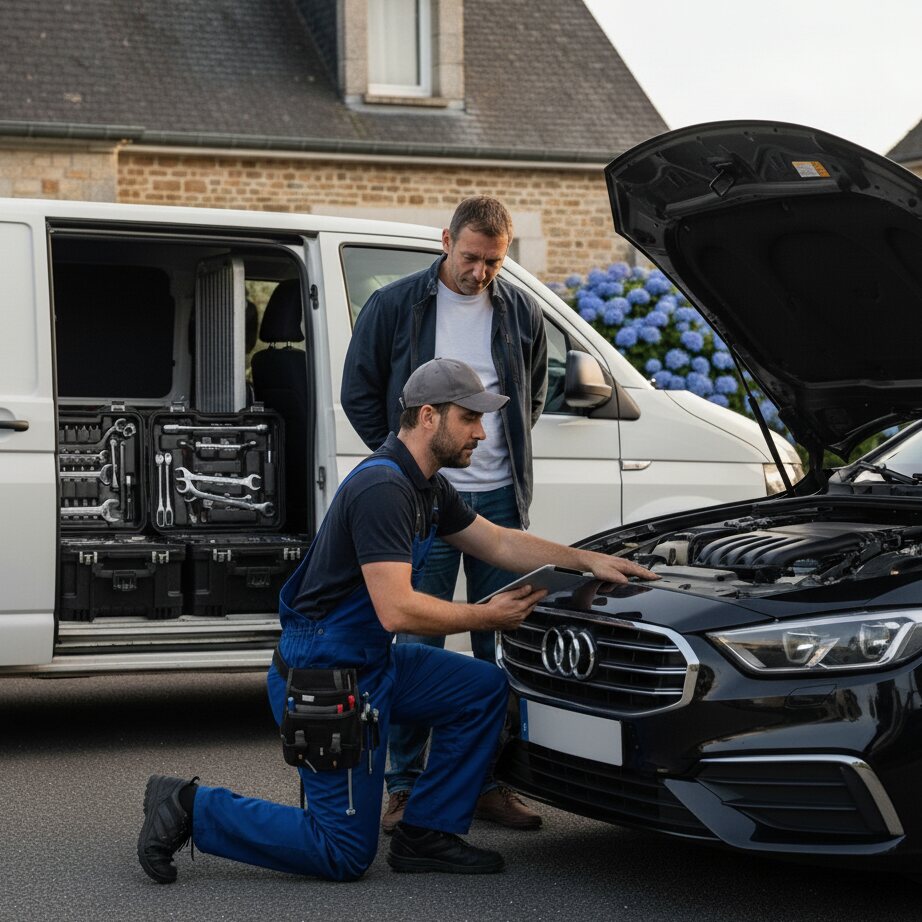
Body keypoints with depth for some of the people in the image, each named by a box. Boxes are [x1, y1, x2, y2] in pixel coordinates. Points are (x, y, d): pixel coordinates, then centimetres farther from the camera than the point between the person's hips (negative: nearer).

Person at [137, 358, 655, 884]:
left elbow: (501, 544, 19)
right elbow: (398, 610, -29)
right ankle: (191, 808, 3)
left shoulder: (428, 487, 9)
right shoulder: (382, 489, -23)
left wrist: (587, 560, 8)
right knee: (345, 855, -3)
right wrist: (489, 617, -18)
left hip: (373, 662, 10)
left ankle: (427, 836, 12)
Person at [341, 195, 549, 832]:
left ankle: (493, 782, 15)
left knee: (503, 645, 6)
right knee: (416, 644, -2)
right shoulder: (394, 307, -1)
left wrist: (508, 457, 13)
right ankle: (406, 787, 7)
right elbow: (359, 392, 6)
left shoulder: (520, 313, 7)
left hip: (500, 499, 3)